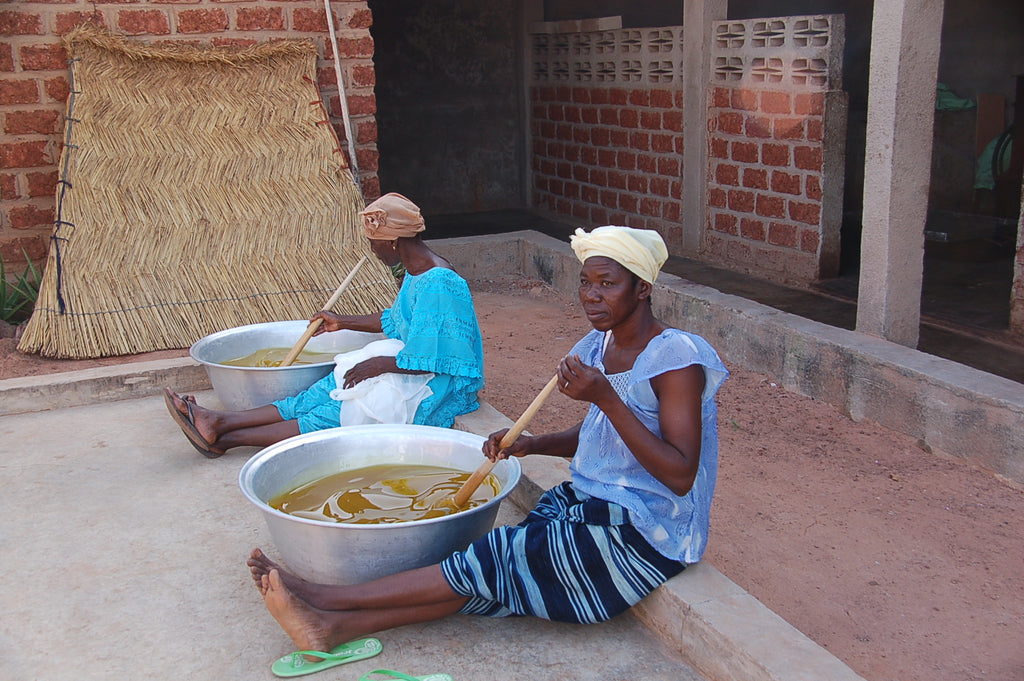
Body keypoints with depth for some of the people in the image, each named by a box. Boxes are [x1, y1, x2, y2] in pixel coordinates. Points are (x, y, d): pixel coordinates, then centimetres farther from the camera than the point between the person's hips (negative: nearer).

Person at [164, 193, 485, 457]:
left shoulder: (437, 285, -25)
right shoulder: (415, 272, 8)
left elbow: (425, 362, -27)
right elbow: (395, 322, 24)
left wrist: (379, 365, -15)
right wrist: (343, 322, 29)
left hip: (440, 390, -9)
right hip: (412, 368, 9)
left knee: (335, 416, -17)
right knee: (325, 392, -3)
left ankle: (225, 438, -17)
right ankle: (220, 422, -8)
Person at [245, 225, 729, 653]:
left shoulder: (677, 358, -18)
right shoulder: (600, 345, 7)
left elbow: (680, 475, -24)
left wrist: (606, 399, -30)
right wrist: (533, 444, 0)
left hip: (645, 533, -7)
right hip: (590, 501, 7)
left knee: (502, 561, -18)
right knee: (493, 576, -13)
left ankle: (325, 596, -18)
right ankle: (336, 626, -24)